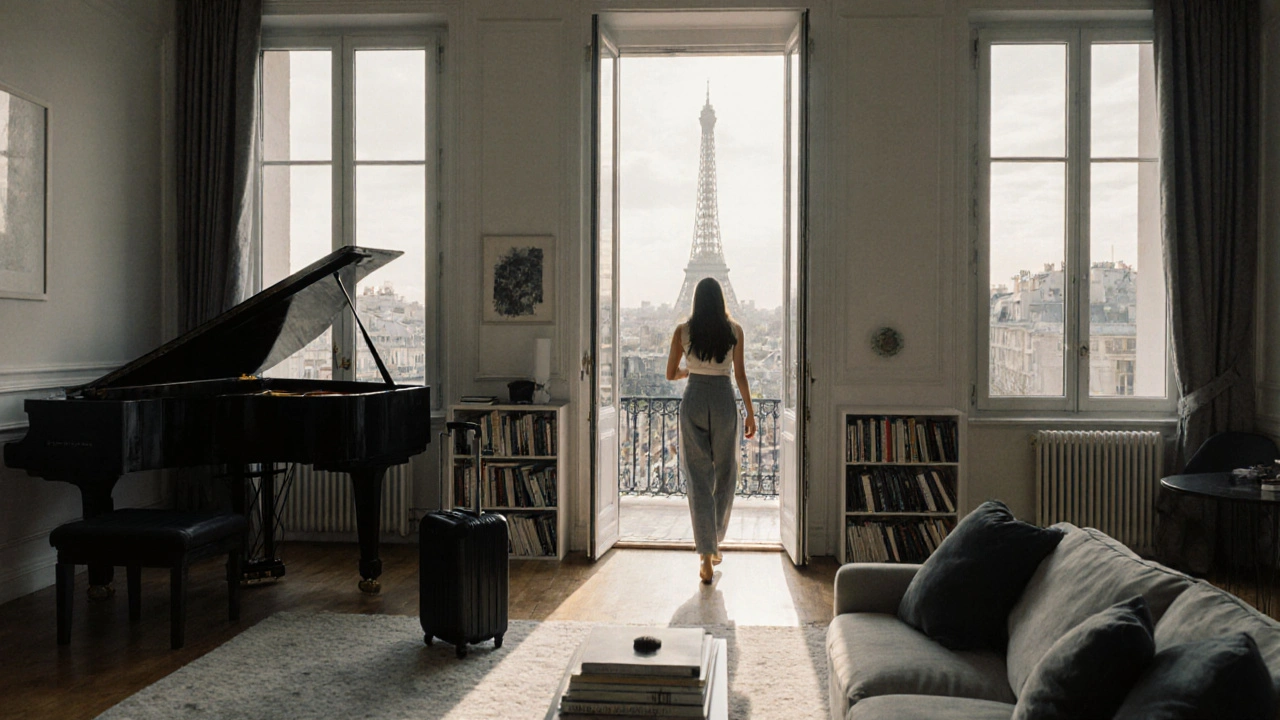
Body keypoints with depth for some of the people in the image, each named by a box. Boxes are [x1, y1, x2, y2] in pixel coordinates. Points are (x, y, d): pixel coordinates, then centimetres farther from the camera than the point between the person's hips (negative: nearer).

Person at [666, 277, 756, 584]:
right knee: (725, 475, 17)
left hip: (693, 401, 0)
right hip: (724, 400, 0)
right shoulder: (734, 330, -1)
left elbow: (671, 374, 5)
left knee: (698, 478, 2)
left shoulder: (683, 331, 0)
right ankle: (715, 543, 29)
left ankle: (706, 556, -2)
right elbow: (740, 374, -3)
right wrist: (750, 413, 4)